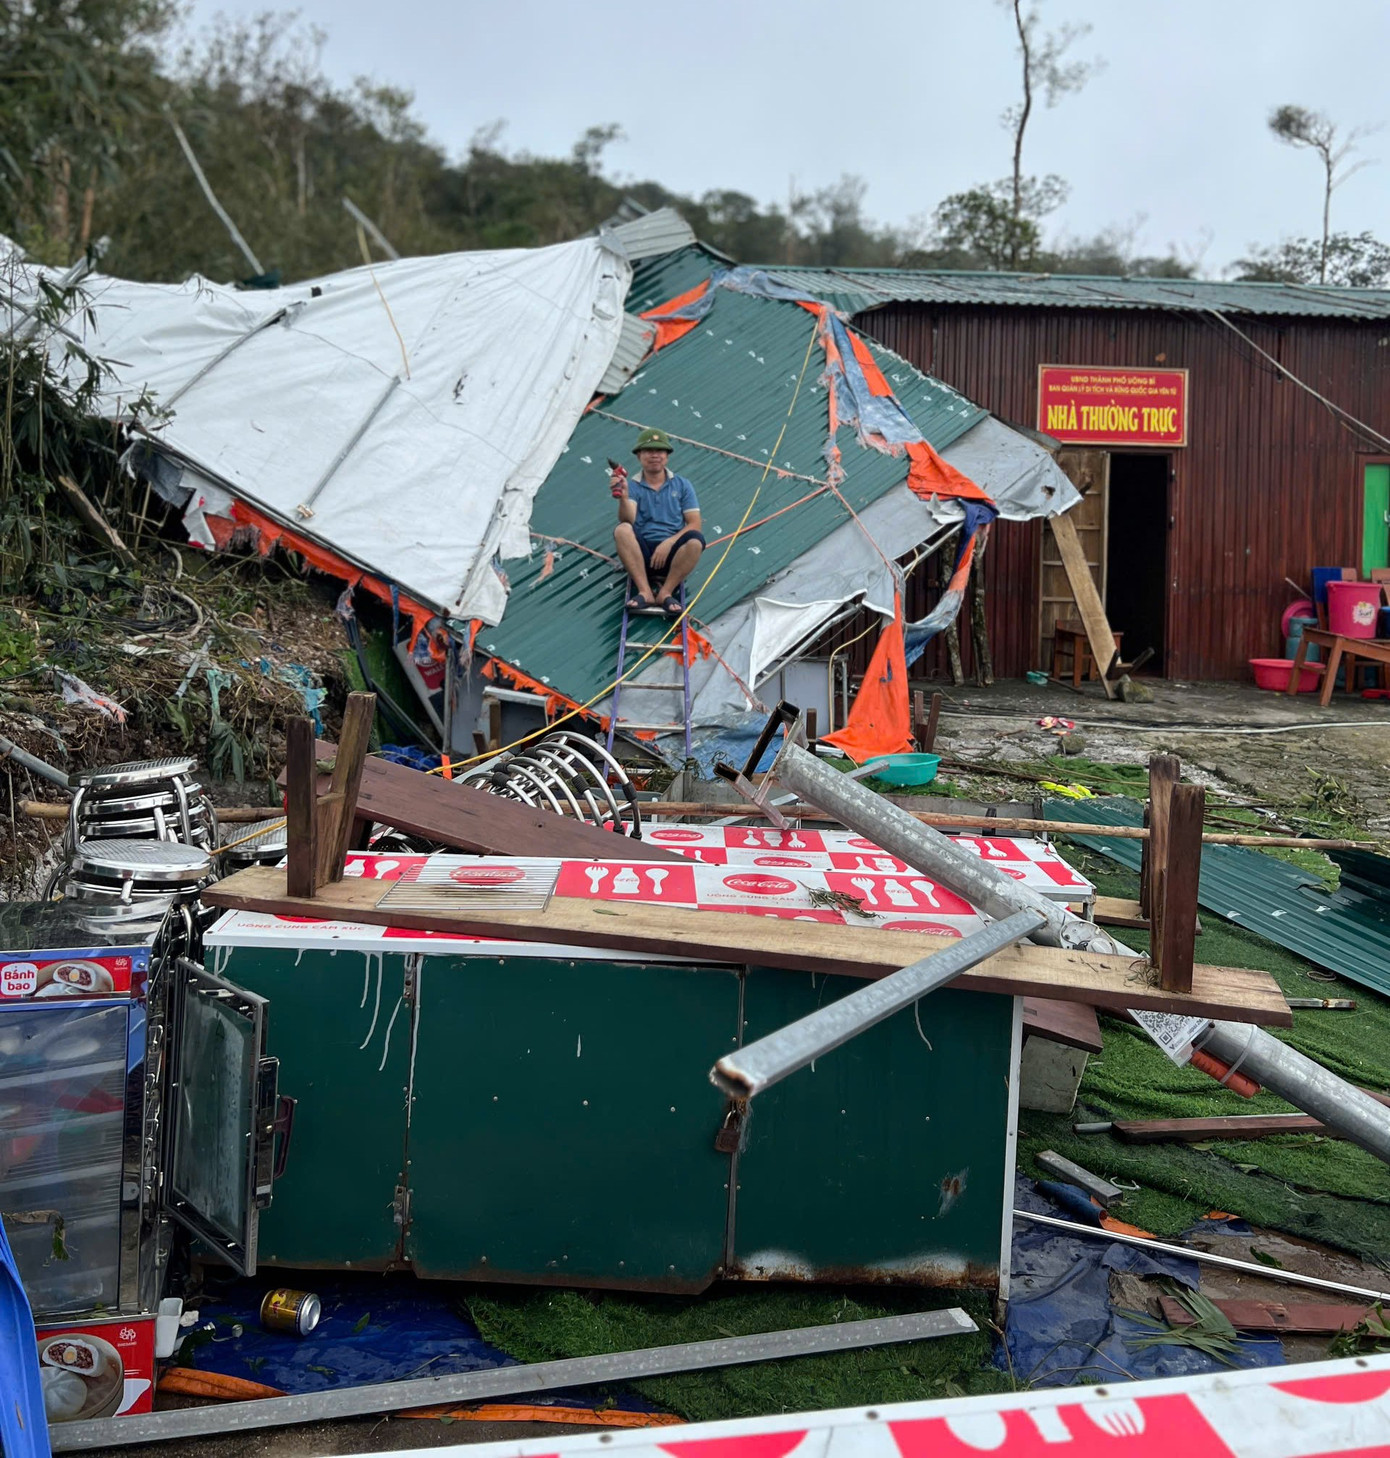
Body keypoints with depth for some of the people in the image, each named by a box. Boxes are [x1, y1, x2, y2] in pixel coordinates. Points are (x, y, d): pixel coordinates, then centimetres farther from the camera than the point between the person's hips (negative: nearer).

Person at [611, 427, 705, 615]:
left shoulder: (682, 485, 11)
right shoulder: (633, 486, 7)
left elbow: (694, 524, 3)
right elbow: (628, 520, -11)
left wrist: (669, 543, -13)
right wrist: (623, 498, -31)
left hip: (672, 553, 0)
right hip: (642, 553, 0)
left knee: (695, 540, -30)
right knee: (622, 530, -29)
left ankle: (665, 593, -24)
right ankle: (645, 591, -32)